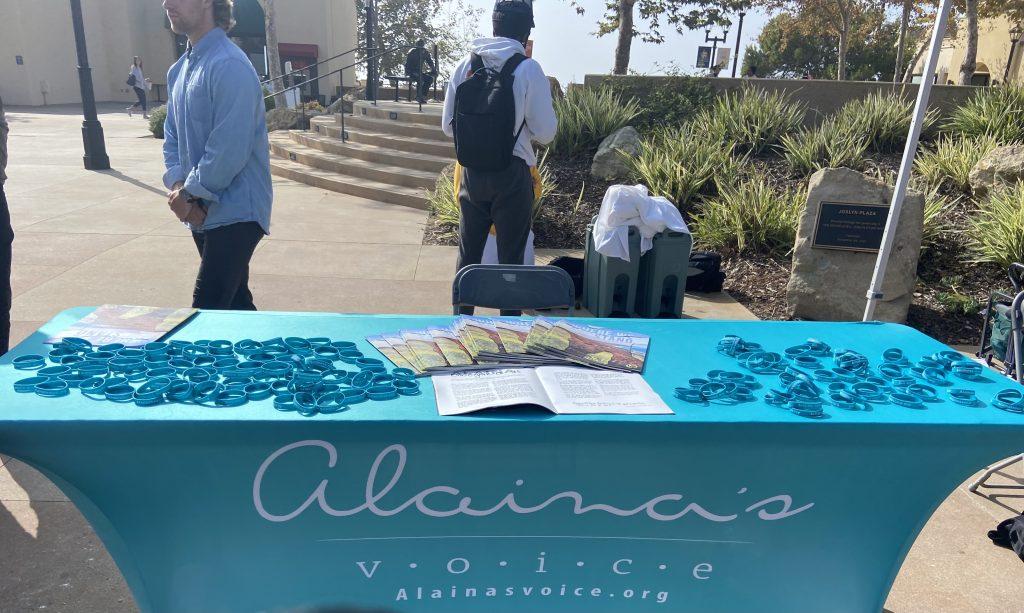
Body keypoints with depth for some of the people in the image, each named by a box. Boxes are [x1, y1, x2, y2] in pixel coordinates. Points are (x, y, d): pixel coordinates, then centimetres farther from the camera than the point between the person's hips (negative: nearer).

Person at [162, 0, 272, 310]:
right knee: (235, 303, 17)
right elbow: (172, 137, 16)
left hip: (235, 213, -9)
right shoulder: (178, 71, 14)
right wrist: (178, 186, -2)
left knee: (206, 313, -11)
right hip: (202, 213, 9)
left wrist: (189, 193, -10)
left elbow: (229, 150, -20)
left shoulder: (229, 66, -15)